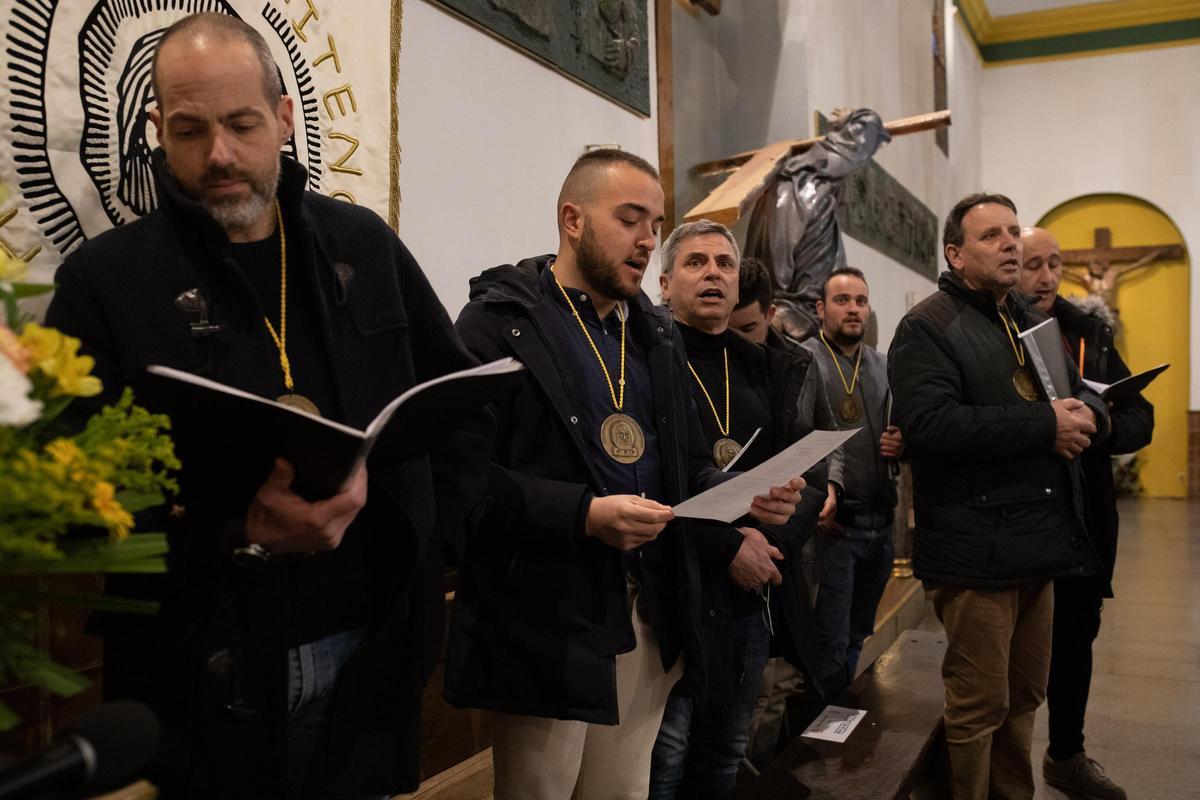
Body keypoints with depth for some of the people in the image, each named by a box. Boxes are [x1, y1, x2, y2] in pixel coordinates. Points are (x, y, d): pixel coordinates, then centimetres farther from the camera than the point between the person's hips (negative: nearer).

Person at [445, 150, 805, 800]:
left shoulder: (656, 334, 15)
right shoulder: (500, 321, -8)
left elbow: (689, 465, 18)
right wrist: (584, 513, -25)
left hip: (652, 618, 7)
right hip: (546, 625, -6)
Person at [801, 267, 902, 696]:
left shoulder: (883, 366, 14)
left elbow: (903, 432, 23)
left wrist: (901, 446, 1)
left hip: (879, 521, 7)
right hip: (832, 523, -6)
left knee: (855, 637, 18)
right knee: (830, 646, -1)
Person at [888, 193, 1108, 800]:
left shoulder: (1032, 322, 20)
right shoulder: (927, 328, -9)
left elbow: (1089, 395, 19)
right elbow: (930, 425, -23)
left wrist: (1085, 414, -6)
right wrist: (1046, 425, -20)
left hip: (1040, 544, 8)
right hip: (975, 550, -8)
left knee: (1024, 698, 18)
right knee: (979, 705, 1)